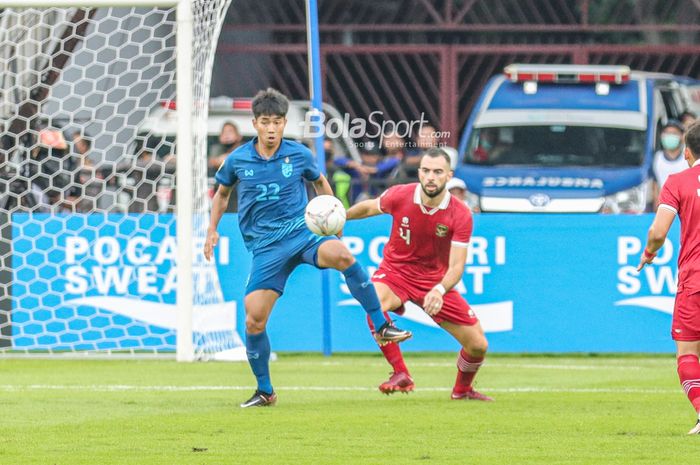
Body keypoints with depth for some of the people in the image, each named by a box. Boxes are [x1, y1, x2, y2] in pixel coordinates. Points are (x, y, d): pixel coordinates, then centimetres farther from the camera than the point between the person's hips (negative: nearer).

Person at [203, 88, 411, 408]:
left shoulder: (299, 155, 0)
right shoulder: (237, 160, 2)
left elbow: (320, 182, 21)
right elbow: (222, 192, 21)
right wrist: (212, 229, 11)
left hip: (301, 235, -1)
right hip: (265, 247, 1)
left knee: (341, 255, -35)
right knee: (254, 320, -10)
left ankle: (382, 326, -23)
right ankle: (264, 391, 11)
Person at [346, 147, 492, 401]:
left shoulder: (460, 215, -21)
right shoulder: (399, 196, -19)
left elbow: (456, 266, -24)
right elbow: (369, 207, 6)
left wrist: (439, 290, -42)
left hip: (437, 281, 1)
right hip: (396, 271, -1)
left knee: (478, 345, -2)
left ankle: (462, 389, 32)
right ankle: (401, 375, -22)